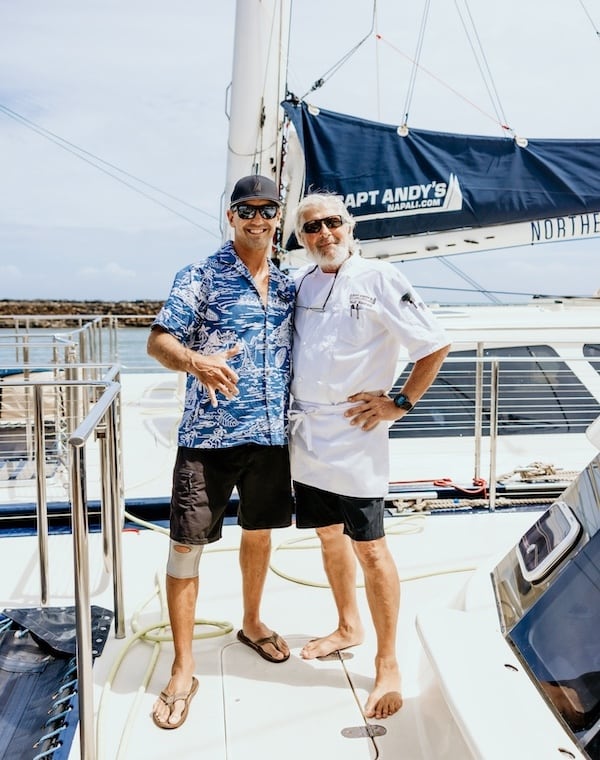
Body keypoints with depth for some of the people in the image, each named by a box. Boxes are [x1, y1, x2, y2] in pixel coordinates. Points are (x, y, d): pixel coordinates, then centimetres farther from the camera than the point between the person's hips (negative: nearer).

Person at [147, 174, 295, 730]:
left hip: (271, 433, 5)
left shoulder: (288, 286, 12)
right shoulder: (199, 277, -3)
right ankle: (182, 671, 11)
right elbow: (159, 340, -11)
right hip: (209, 434, -4)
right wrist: (196, 361, -31)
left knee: (259, 532, 18)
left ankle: (252, 624, 41)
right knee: (187, 543, -2)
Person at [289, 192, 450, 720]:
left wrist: (401, 404, -10)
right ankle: (348, 627, 39)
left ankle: (388, 665, 14)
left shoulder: (379, 279, -9)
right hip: (306, 434, 6)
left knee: (369, 548, 0)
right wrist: (291, 412, 11)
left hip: (355, 436, -6)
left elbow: (436, 346, -9)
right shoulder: (300, 283, 8)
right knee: (329, 535, 19)